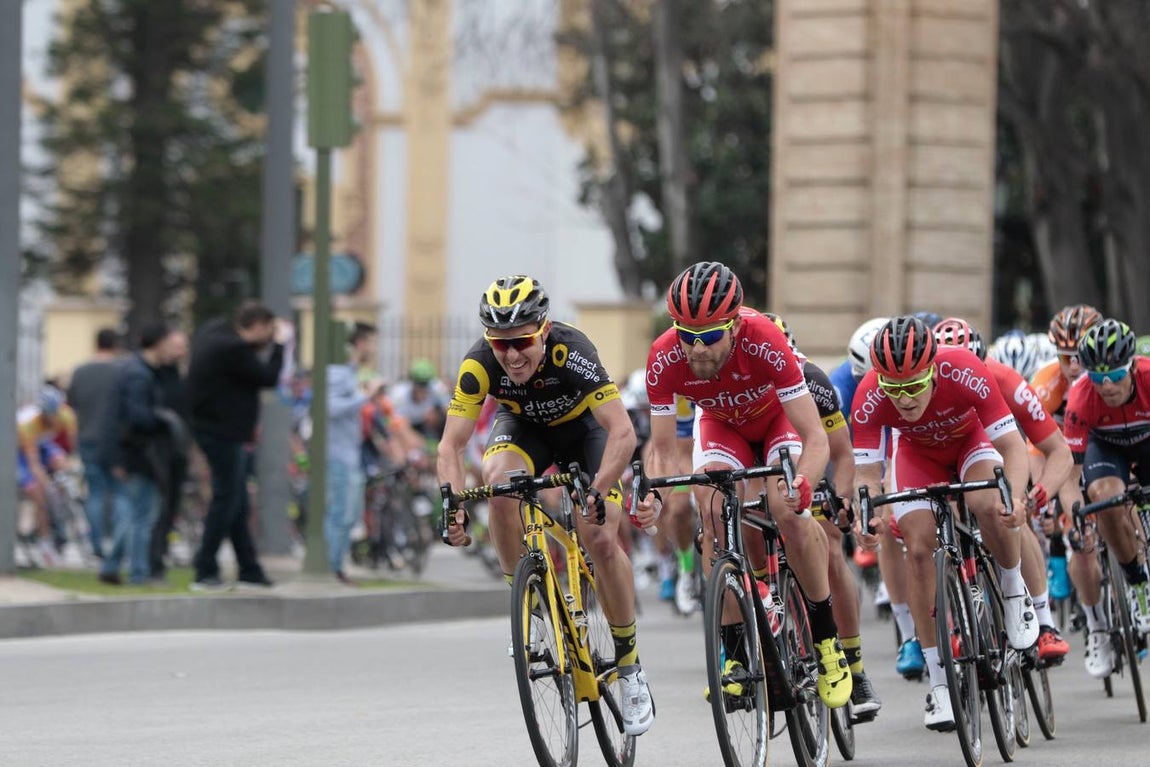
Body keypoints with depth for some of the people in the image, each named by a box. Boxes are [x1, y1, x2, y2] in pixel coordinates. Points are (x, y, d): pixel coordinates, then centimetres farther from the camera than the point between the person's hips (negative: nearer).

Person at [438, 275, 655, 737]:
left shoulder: (571, 352, -38)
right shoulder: (480, 364, -31)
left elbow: (622, 432, -42)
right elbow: (451, 444, -30)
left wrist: (598, 491, -55)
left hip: (584, 428, -2)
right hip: (523, 426, 2)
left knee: (601, 541, -18)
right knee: (499, 481, -32)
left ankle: (629, 664, 0)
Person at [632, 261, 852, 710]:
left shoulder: (765, 343, -40)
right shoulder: (664, 359, -32)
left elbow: (816, 438, -39)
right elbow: (663, 448, -22)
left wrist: (801, 483, -59)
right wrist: (652, 496, -43)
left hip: (778, 418, -3)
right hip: (722, 425, 3)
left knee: (788, 509, -27)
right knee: (713, 514, -21)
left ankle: (827, 639, -11)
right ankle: (736, 655, -12)